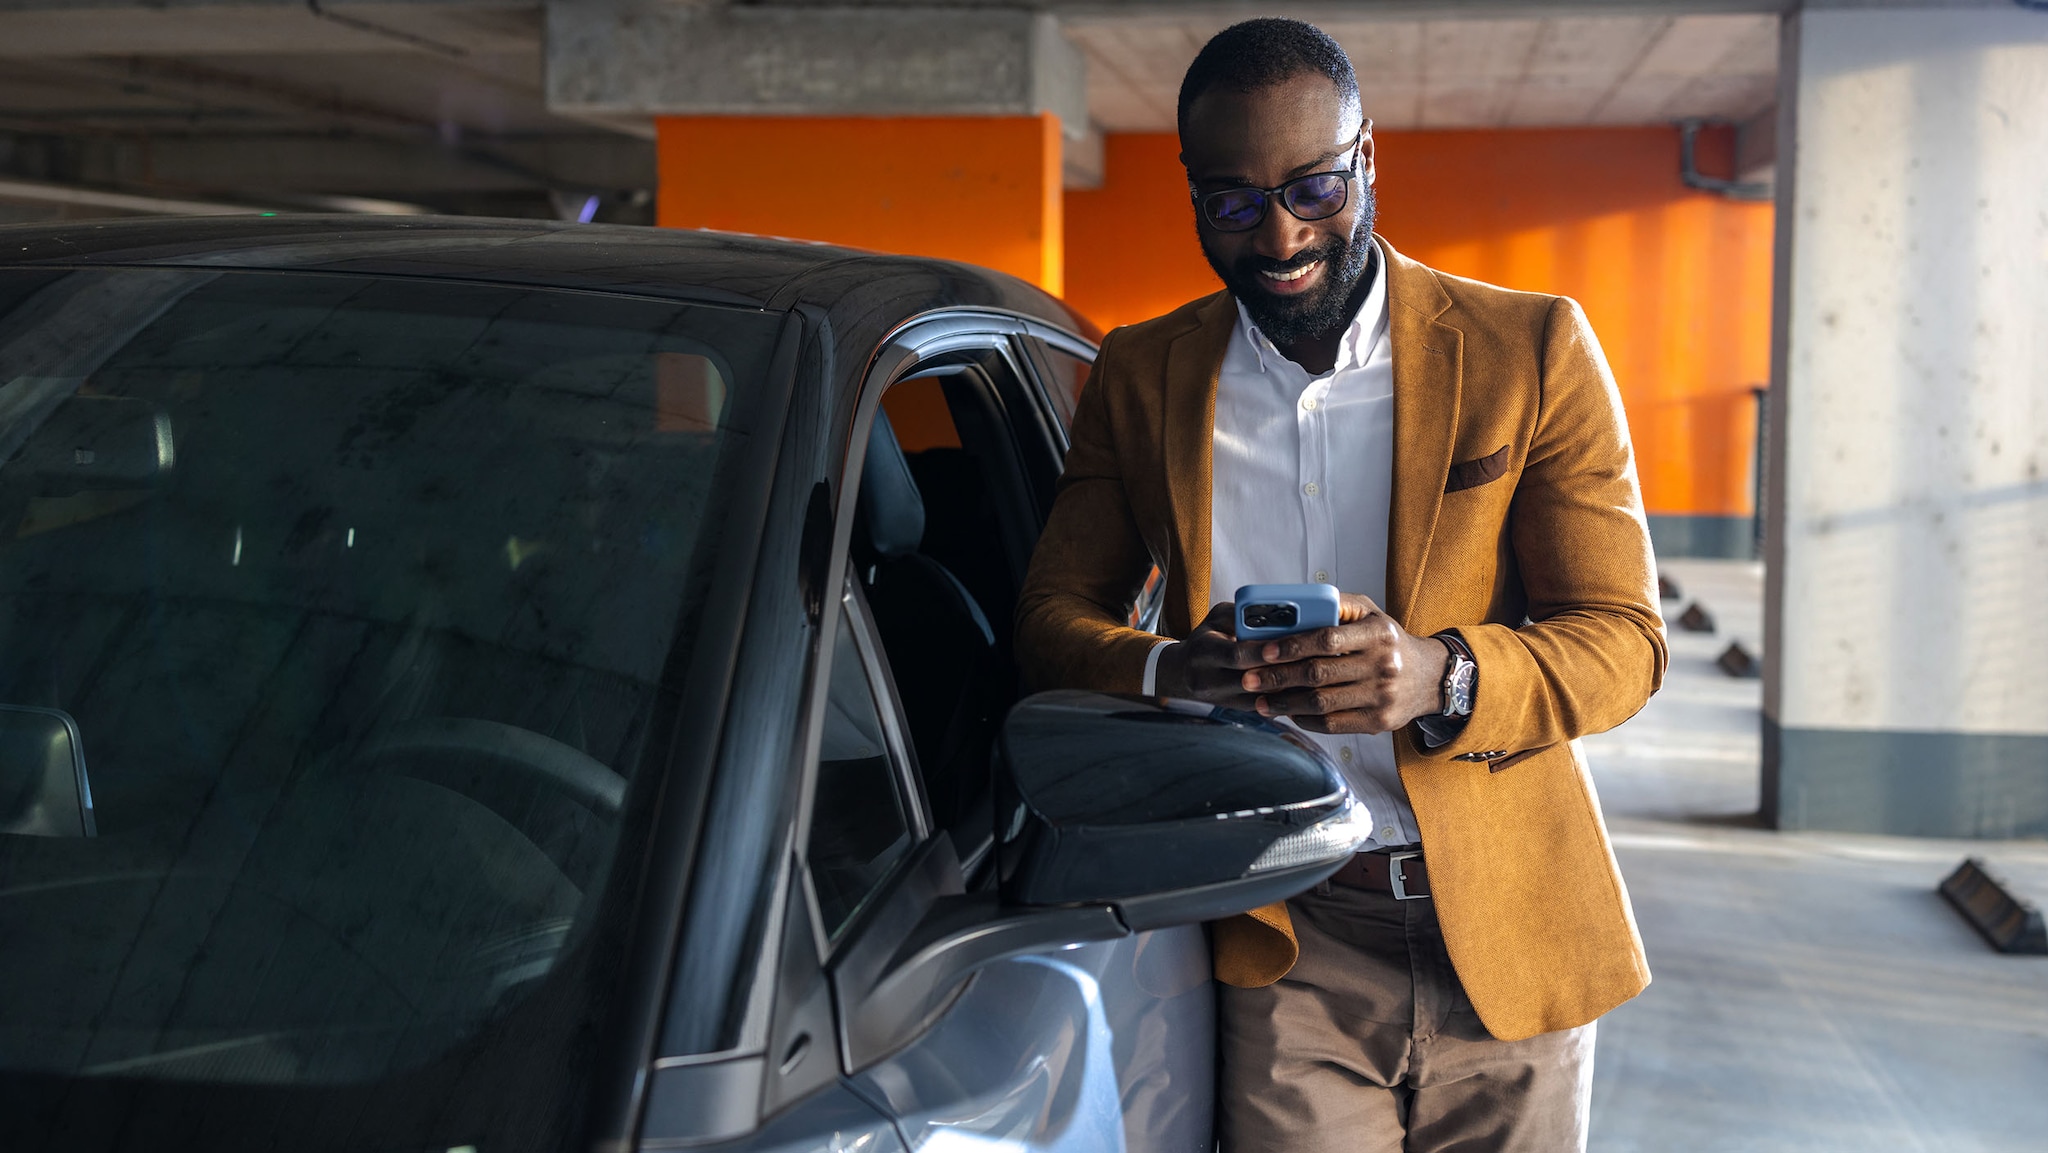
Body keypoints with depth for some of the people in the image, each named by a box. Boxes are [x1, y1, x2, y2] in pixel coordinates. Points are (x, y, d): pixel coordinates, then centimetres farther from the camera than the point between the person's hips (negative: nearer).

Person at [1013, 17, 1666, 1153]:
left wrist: (1441, 676, -25)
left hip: (1507, 933, 0)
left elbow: (1623, 637, -3)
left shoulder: (1533, 350, -2)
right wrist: (1167, 672, -19)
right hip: (1285, 948, 0)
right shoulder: (1140, 377, 6)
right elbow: (1052, 616, 5)